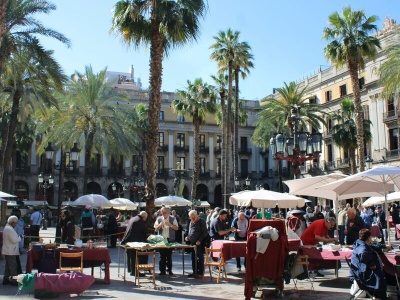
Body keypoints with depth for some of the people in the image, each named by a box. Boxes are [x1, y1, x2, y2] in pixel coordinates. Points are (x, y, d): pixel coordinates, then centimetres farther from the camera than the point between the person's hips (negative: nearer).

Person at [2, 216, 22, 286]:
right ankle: (14, 280, 1)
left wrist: (17, 238, 9)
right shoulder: (10, 229, -20)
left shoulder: (7, 227, 13)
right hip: (11, 252, -10)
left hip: (7, 251, 10)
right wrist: (19, 238, -8)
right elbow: (14, 240, -24)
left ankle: (6, 279, 24)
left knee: (8, 266, 17)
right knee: (13, 266, -4)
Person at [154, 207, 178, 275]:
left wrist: (170, 225, -17)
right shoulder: (159, 219, 8)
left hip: (170, 239, -1)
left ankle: (169, 270, 13)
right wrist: (160, 225, -16)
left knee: (169, 255, 4)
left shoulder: (173, 219, 4)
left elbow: (176, 228, -1)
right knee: (162, 255, 1)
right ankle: (162, 270, 6)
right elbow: (156, 229, 4)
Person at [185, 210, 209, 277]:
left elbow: (205, 232, -11)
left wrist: (199, 240, -18)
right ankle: (195, 272, 19)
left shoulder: (201, 222, -7)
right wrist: (187, 237, 7)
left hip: (199, 243, -7)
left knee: (200, 258, -4)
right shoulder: (191, 222, 15)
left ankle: (200, 272, 3)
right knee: (193, 258, 11)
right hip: (192, 243, 7)